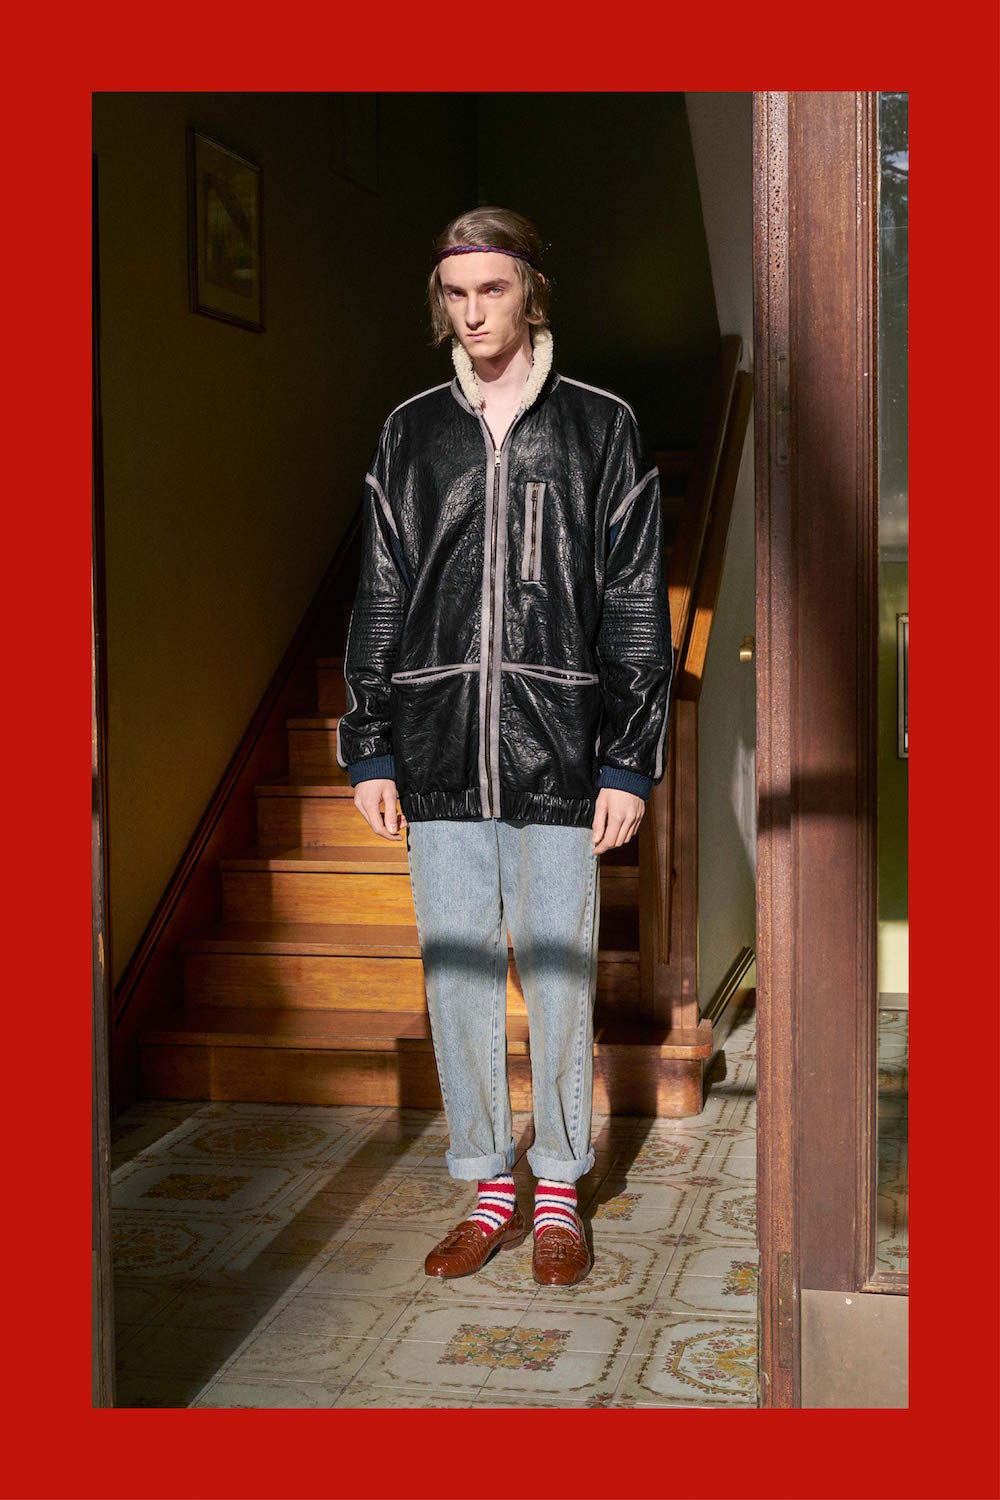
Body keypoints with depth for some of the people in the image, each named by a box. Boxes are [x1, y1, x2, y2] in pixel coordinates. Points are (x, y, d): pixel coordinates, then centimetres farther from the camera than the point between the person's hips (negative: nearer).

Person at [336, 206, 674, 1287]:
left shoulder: (600, 427, 4)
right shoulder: (411, 432, 11)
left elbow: (636, 605, 3)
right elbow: (378, 601, 12)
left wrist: (629, 760, -3)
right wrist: (369, 751, 7)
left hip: (558, 758, -2)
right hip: (439, 761, 2)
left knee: (559, 982, 4)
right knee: (455, 976, 7)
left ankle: (560, 1193, 21)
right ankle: (488, 1189, 22)